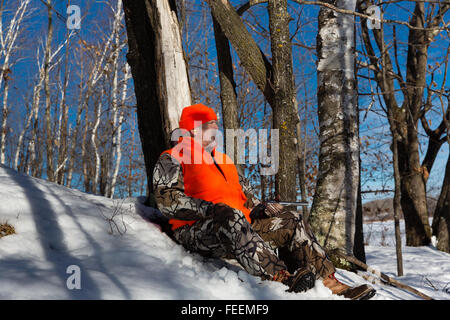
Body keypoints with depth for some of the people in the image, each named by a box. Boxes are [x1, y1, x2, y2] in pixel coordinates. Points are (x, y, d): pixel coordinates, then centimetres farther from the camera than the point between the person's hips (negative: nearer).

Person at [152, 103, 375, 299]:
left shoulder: (222, 160, 29)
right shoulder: (172, 159, 6)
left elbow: (245, 195, 27)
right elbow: (167, 200, -10)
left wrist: (259, 207, 2)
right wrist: (209, 209, -23)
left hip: (238, 227, 7)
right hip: (196, 230, -7)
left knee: (292, 221, -6)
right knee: (232, 217, -38)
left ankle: (329, 284, -17)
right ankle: (283, 279, -53)